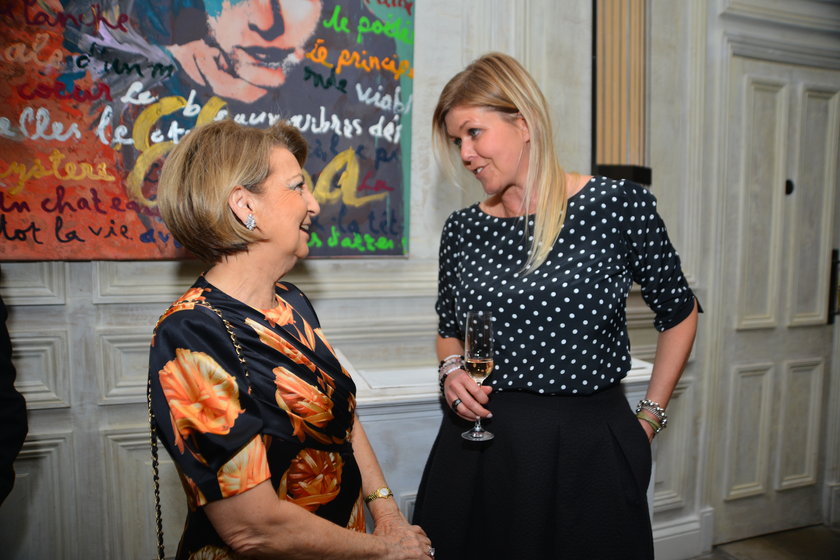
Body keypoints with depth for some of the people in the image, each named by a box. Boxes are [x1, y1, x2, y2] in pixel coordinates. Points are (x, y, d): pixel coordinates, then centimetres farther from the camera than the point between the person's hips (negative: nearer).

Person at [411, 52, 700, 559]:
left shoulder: (621, 208, -9)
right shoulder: (462, 229, 0)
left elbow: (679, 313, 4)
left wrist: (649, 417, 3)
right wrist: (452, 371, -5)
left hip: (589, 451, -2)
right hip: (480, 445, 3)